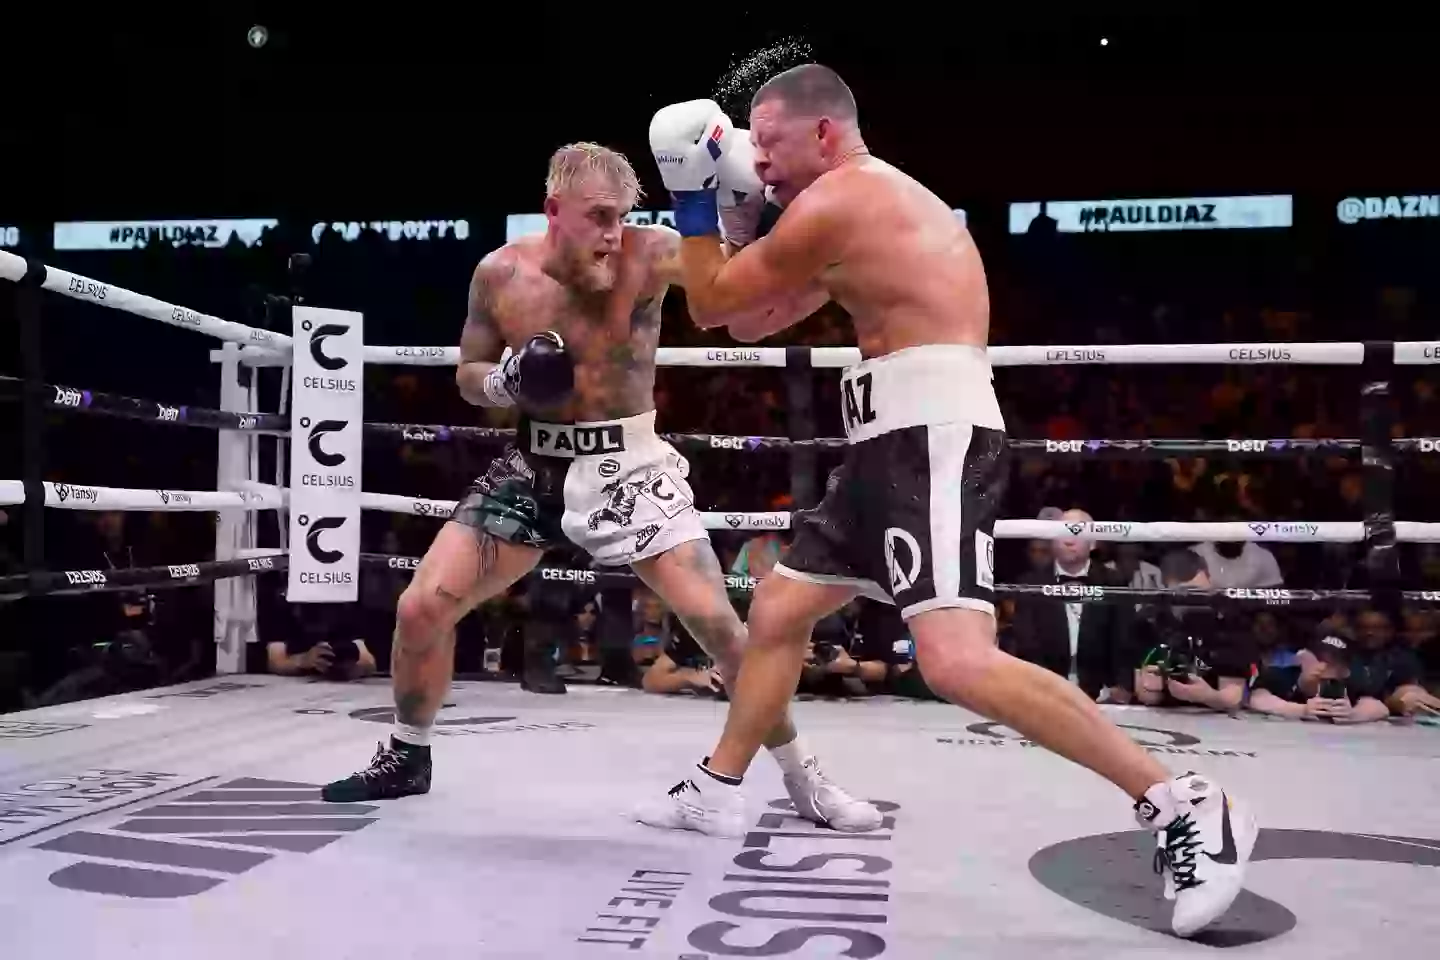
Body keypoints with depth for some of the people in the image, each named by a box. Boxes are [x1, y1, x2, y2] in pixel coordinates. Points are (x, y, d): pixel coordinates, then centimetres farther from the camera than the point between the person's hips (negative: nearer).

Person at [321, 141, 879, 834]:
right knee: (420, 608, 0)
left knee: (718, 624, -10)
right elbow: (469, 379, 7)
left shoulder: (648, 252, -12)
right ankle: (406, 758, 27)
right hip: (534, 465, 3)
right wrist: (507, 381, -16)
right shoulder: (501, 273, -5)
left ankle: (802, 777, 10)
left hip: (628, 465, -2)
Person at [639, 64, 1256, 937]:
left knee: (958, 661, -23)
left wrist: (692, 203, 11)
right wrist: (730, 204, 18)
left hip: (936, 438, -11)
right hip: (898, 443, 11)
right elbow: (752, 324, 24)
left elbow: (711, 305, -1)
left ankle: (1186, 807, -11)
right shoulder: (872, 206, 22)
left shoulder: (836, 199, -9)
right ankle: (715, 789, 32)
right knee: (777, 610, 17)